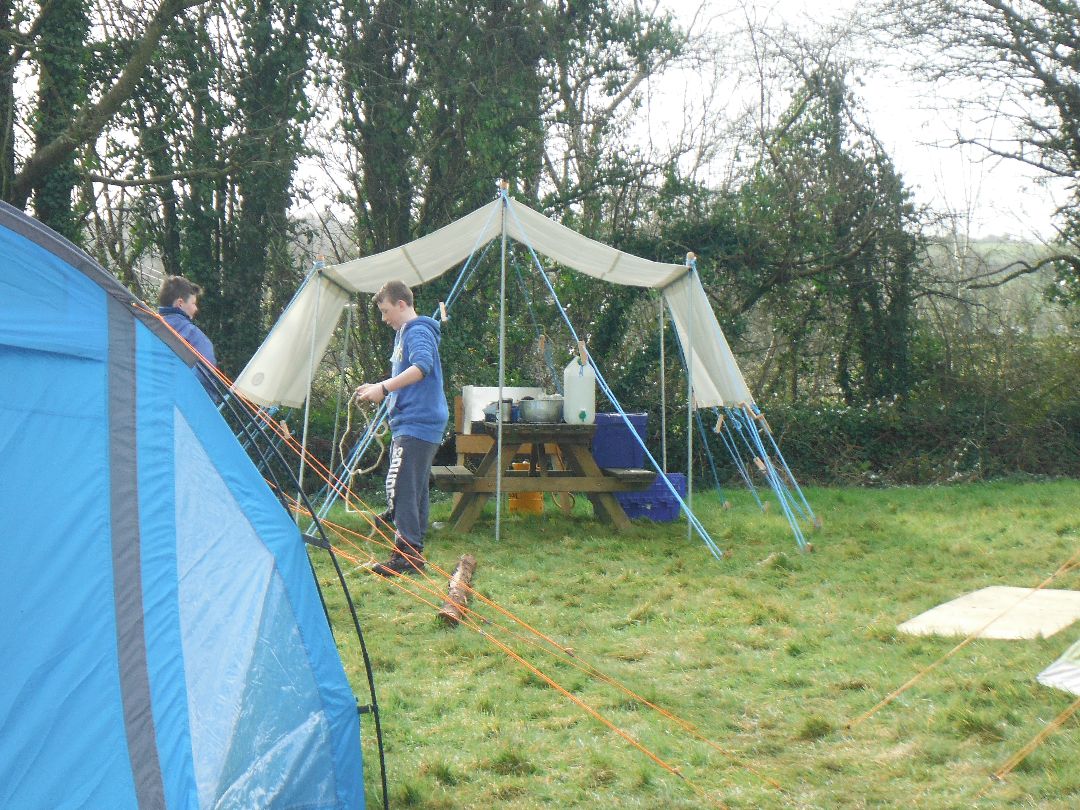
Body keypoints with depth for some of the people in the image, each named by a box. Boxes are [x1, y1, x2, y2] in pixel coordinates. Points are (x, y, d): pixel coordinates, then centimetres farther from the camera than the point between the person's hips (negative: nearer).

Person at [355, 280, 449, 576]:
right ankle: (414, 553, 17)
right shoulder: (404, 333, 22)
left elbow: (422, 366, -30)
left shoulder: (418, 332, -10)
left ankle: (406, 555, -17)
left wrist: (383, 387, -32)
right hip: (413, 422, 11)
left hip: (416, 424, -11)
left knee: (399, 486, -15)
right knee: (414, 488, 12)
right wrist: (378, 389, 16)